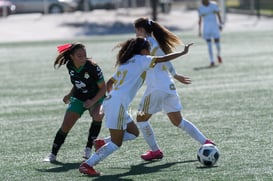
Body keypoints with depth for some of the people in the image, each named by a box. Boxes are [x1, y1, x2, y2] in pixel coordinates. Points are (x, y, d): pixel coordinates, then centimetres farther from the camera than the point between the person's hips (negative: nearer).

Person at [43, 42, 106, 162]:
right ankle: (53, 154, 12)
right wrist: (70, 95, 3)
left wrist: (93, 101, -28)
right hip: (78, 98, 4)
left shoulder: (92, 67, -25)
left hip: (96, 98, -4)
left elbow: (103, 88, -18)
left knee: (97, 116, -35)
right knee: (65, 126, -5)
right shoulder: (70, 66, -10)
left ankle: (88, 149, -18)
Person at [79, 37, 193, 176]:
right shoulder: (140, 59, 1)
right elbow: (163, 59, 3)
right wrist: (183, 52, 14)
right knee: (116, 143, -8)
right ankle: (87, 165, -13)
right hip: (117, 105, -9)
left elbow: (109, 83, 27)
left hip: (111, 101, 9)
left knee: (134, 132, 16)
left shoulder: (125, 62, 23)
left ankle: (102, 143, 8)